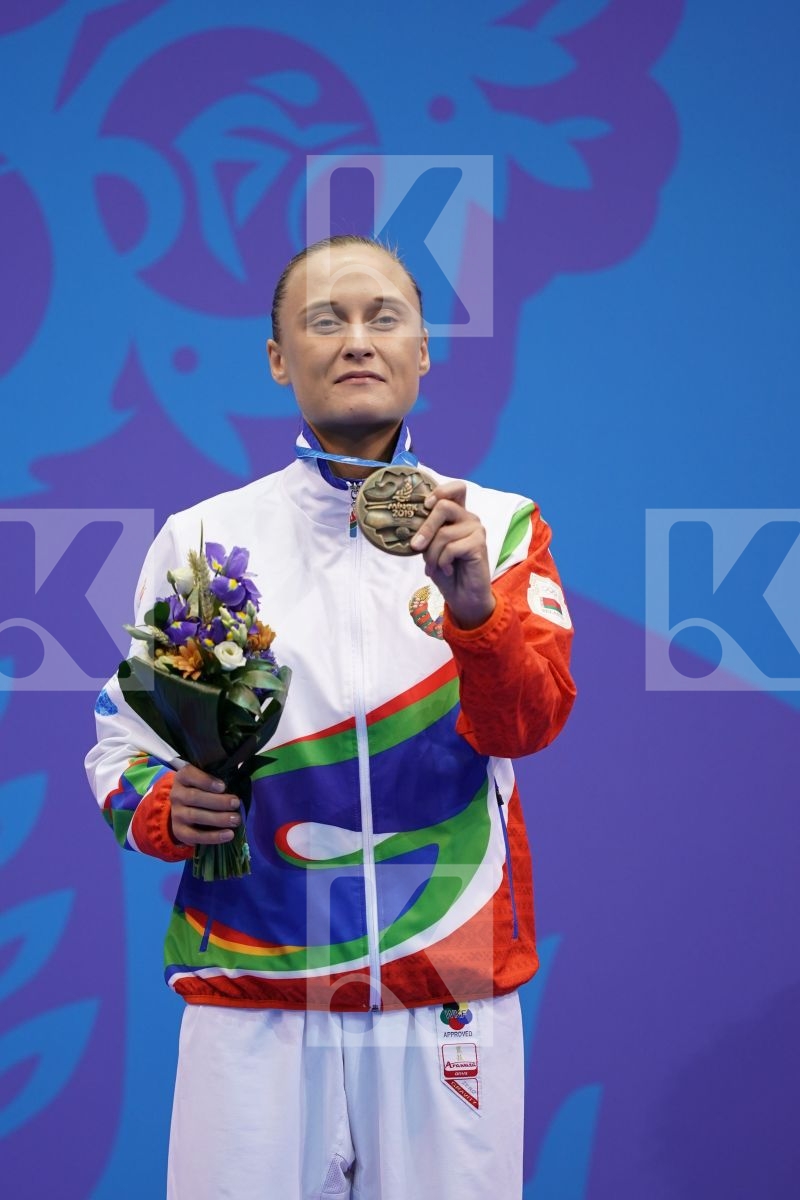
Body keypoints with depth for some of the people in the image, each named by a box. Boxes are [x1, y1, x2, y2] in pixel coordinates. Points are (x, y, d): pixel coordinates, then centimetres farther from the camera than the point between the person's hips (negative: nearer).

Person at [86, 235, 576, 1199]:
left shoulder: (500, 528, 3)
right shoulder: (201, 537, 5)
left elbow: (528, 721, -12)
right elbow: (122, 741, 9)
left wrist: (474, 605, -31)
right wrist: (163, 811, -12)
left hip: (448, 1003, 0)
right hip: (251, 999, 0)